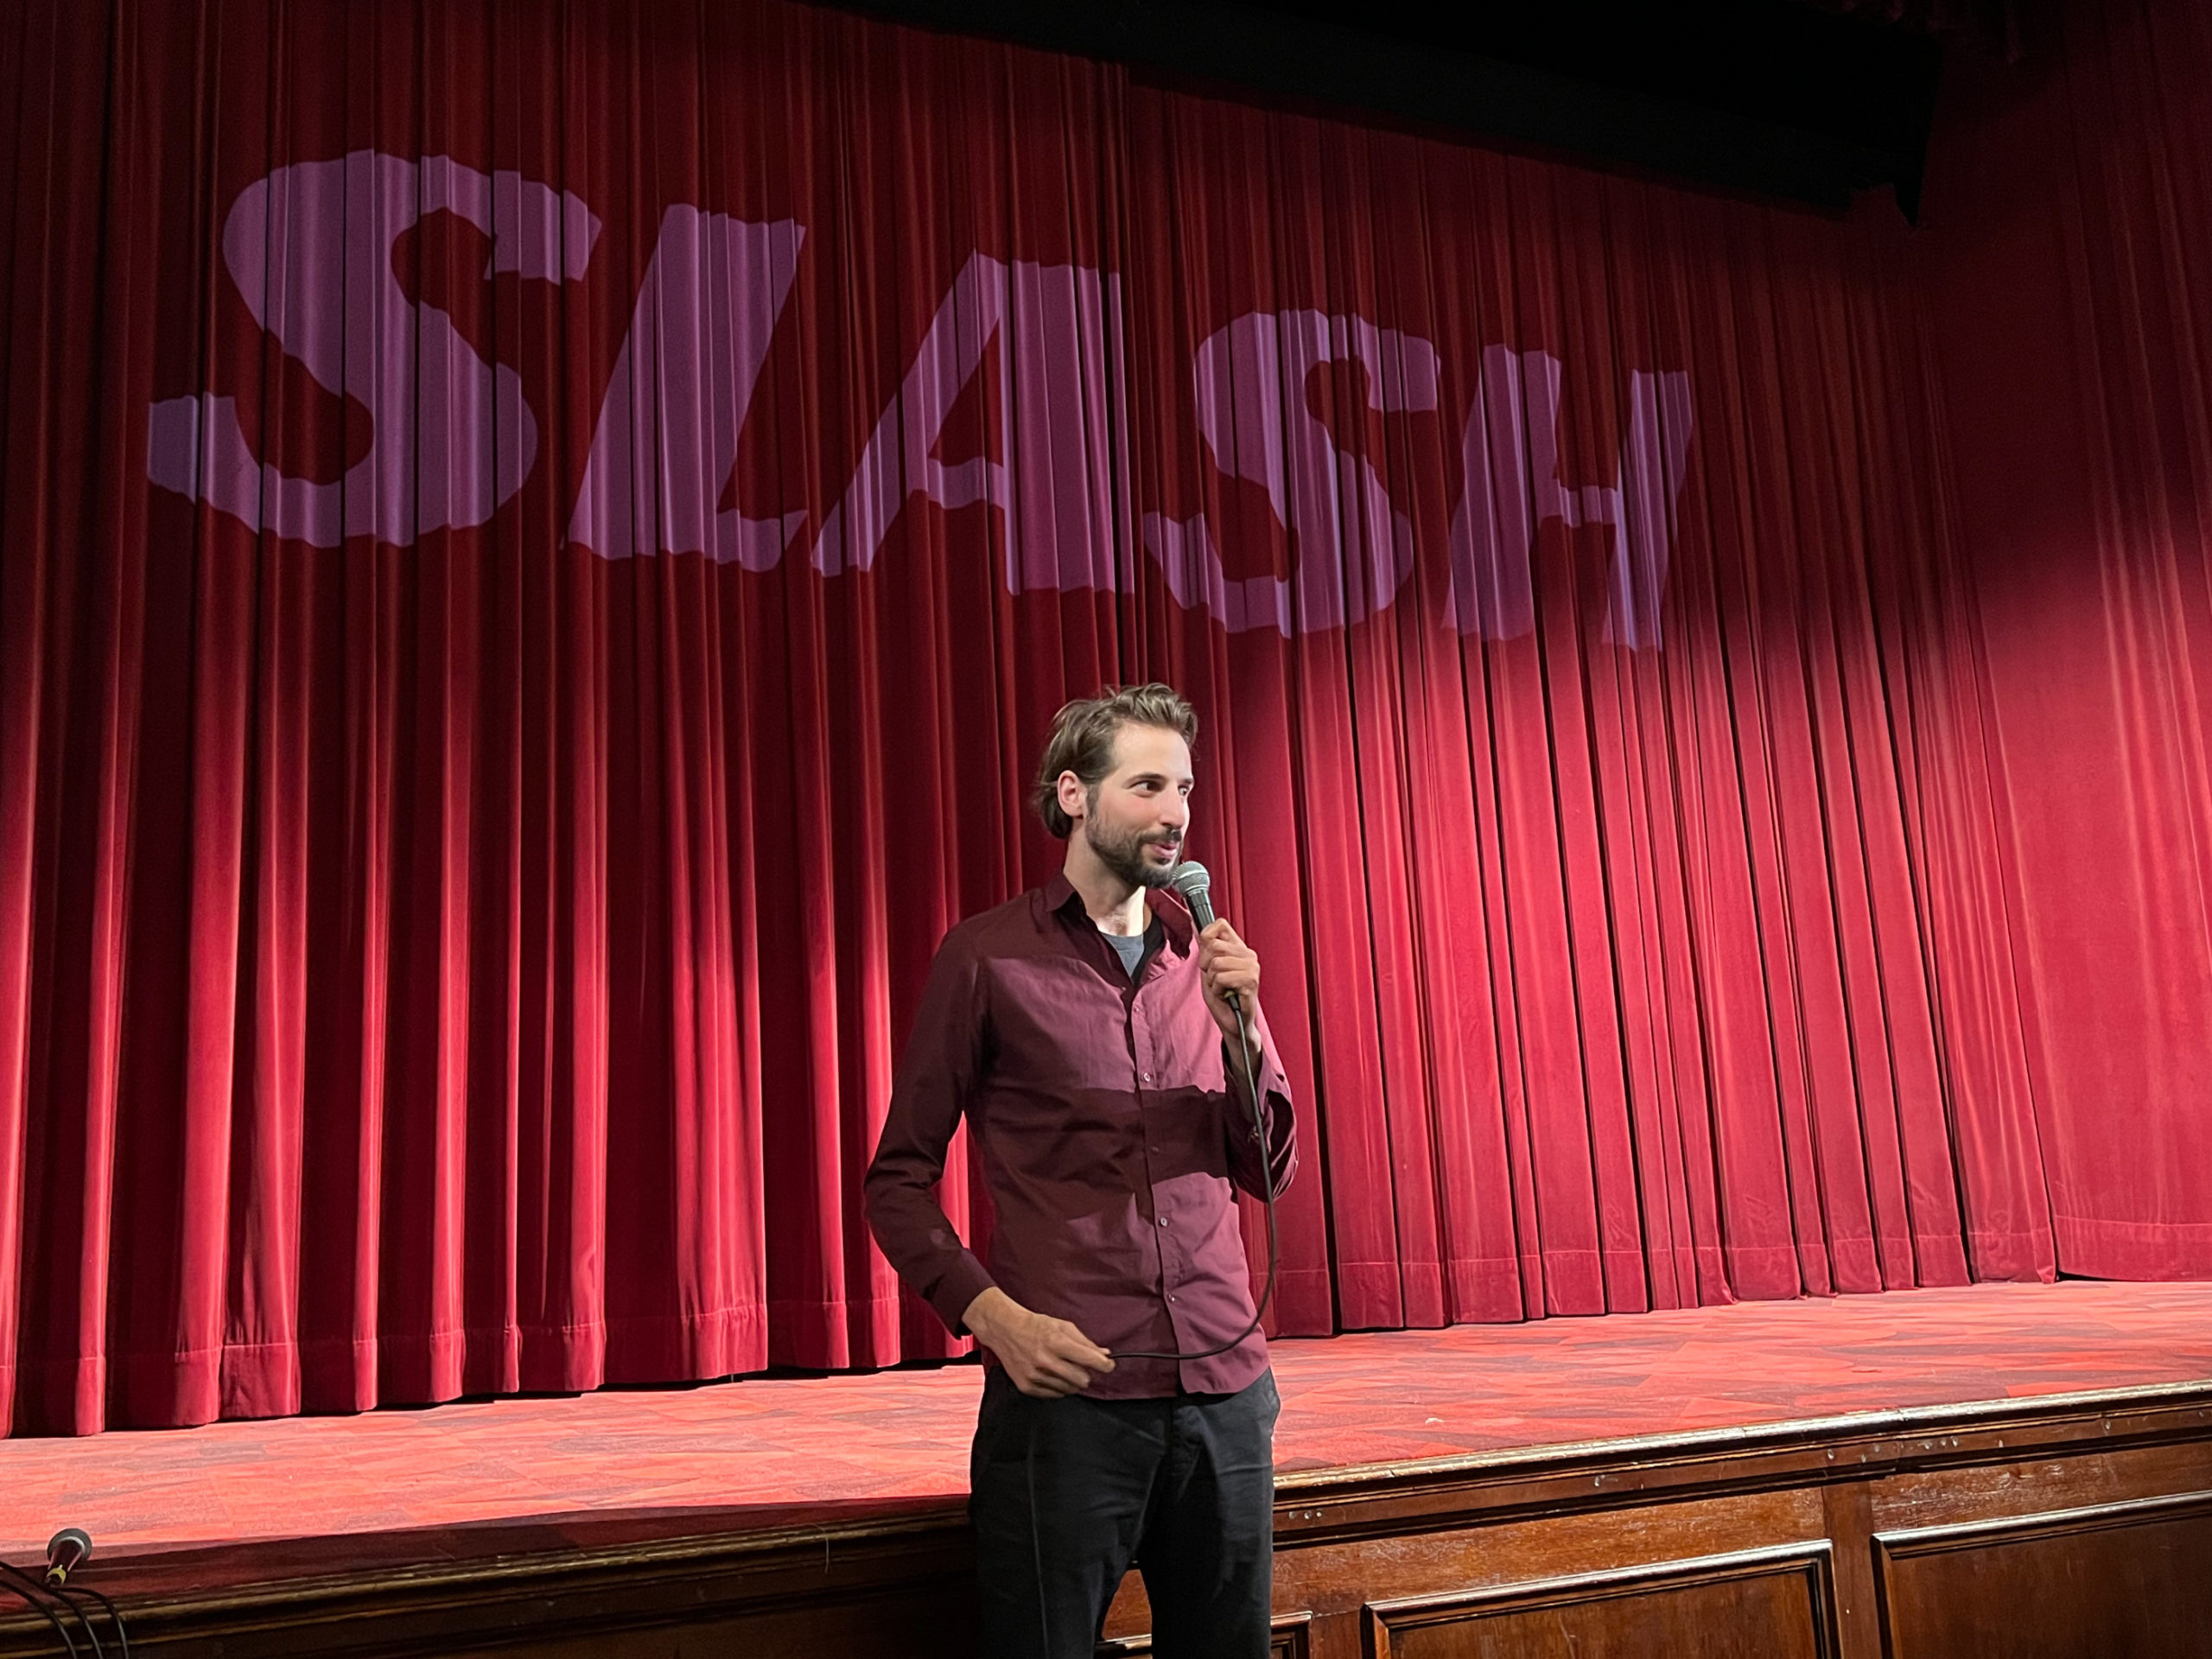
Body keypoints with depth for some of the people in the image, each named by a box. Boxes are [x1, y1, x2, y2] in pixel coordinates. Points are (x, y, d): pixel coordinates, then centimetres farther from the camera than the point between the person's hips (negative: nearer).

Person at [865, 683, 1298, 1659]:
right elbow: (899, 1180, 0)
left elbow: (1269, 1171, 11)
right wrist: (991, 1313, -15)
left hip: (1225, 1387, 4)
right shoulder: (989, 958, -1)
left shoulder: (1204, 958, 11)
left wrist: (1240, 1024, -5)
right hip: (1067, 1390, -4)